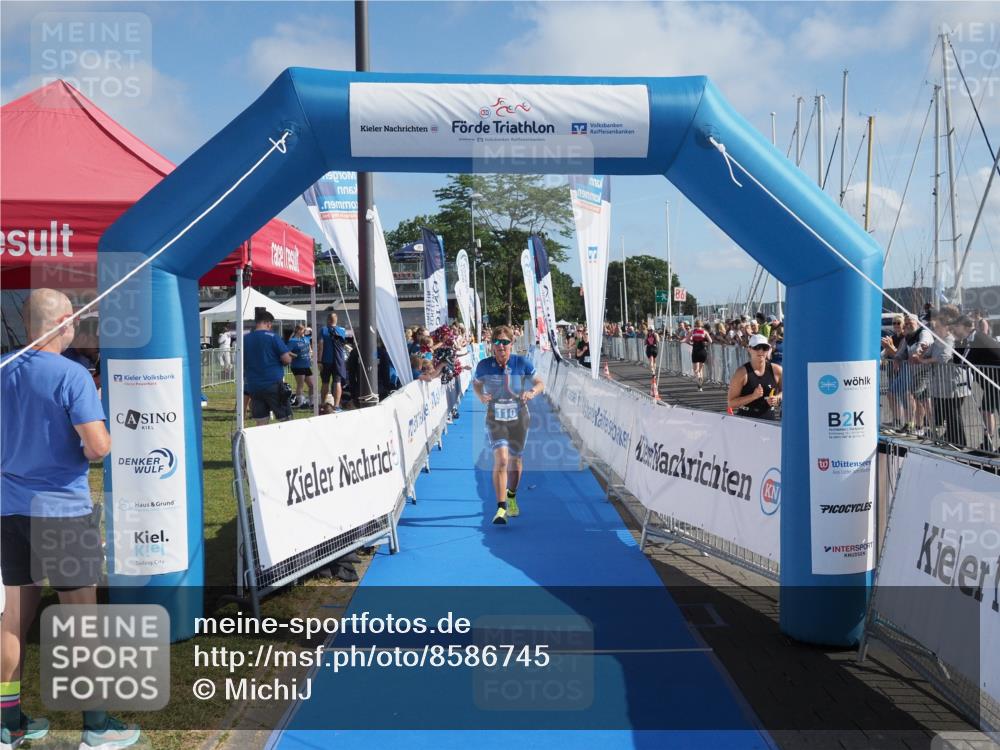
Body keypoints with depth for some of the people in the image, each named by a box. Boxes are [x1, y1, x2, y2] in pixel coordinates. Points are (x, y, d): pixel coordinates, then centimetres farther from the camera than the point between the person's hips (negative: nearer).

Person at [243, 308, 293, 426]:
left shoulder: (245, 339, 6)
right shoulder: (272, 337, -8)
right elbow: (286, 359, -12)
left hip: (253, 386, 5)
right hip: (274, 384, -5)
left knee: (261, 423, 7)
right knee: (285, 419, 5)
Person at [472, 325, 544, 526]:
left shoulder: (522, 363, -10)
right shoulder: (484, 365, -9)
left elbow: (540, 383, 1)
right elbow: (475, 383, 10)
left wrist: (532, 392, -21)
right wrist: (480, 396, -11)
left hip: (519, 417, 1)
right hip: (495, 418, -1)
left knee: (515, 460, 15)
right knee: (501, 459, -18)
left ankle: (511, 497, 41)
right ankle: (501, 508, -14)